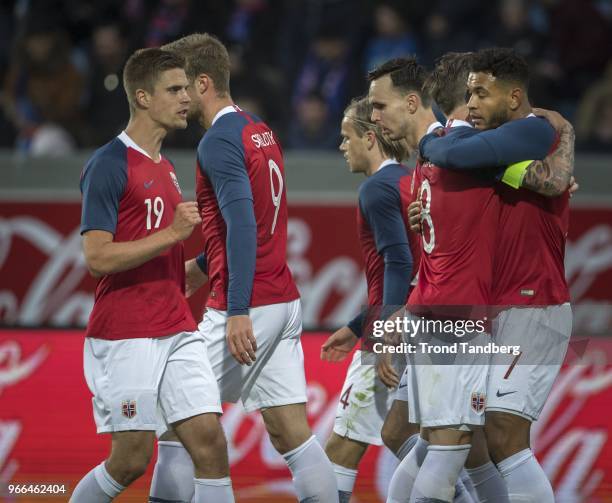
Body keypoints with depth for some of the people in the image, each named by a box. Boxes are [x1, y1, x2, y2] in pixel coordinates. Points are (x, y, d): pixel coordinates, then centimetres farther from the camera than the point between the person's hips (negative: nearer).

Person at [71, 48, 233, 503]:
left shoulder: (164, 166, 16)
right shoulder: (109, 165, -11)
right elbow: (97, 257, -18)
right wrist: (173, 232, -19)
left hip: (178, 332, 8)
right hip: (124, 338, -8)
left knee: (210, 442, -5)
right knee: (132, 461, -3)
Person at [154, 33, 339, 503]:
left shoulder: (219, 141, -12)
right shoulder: (260, 131, 15)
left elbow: (242, 225, -22)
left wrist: (237, 313, -26)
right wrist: (202, 266, 35)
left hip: (247, 306, -8)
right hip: (285, 301, 8)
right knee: (292, 433, 5)